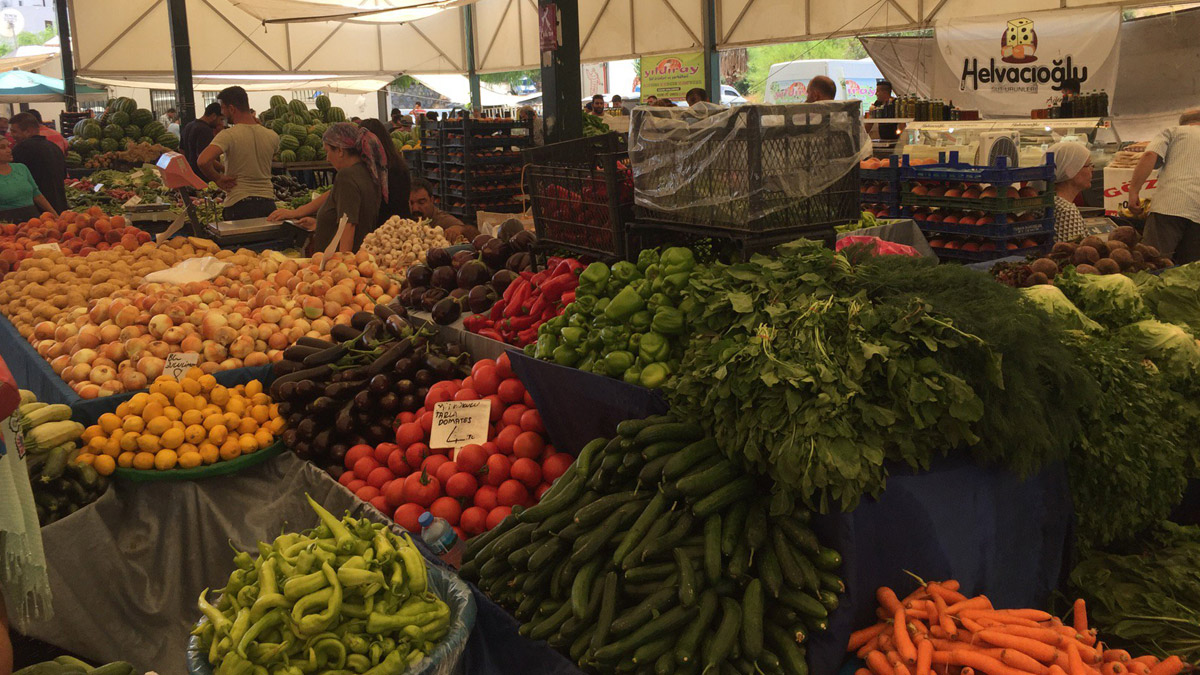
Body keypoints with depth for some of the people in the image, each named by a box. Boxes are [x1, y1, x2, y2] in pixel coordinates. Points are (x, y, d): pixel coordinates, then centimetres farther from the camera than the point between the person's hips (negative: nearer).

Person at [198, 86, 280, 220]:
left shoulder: (228, 136, -11)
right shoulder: (272, 136, 3)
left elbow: (203, 161, -24)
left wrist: (217, 179, -6)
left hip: (239, 204, -4)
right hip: (268, 202, 4)